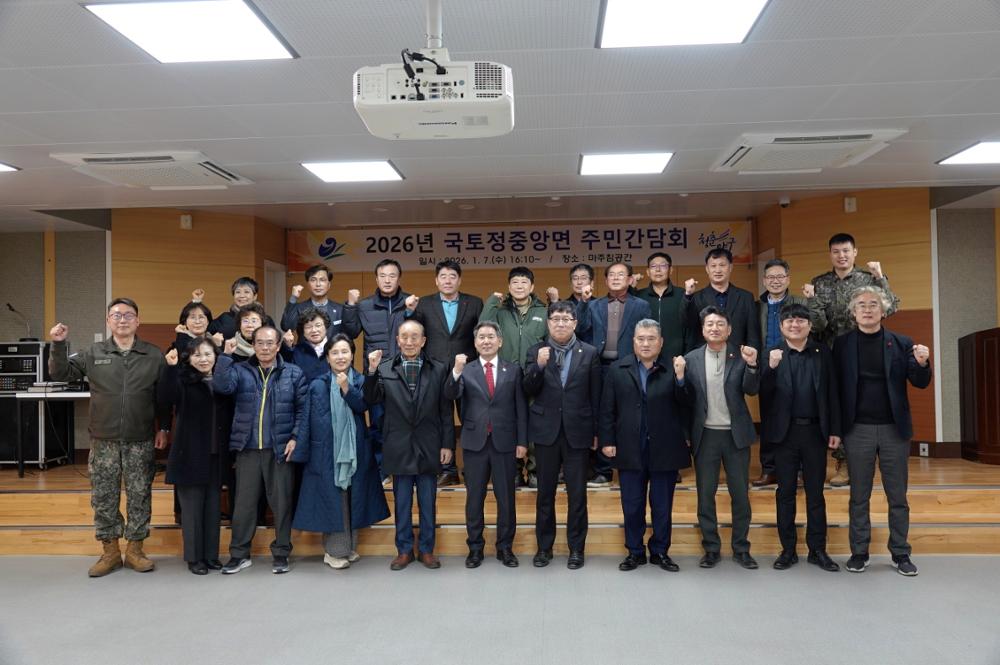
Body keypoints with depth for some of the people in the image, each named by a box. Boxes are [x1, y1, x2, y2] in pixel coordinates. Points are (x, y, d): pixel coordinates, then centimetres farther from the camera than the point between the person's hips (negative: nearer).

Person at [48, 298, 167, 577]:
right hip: (104, 441, 1)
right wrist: (58, 345, -9)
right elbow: (61, 373, 6)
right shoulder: (93, 353, 5)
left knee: (140, 496, 6)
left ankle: (135, 549, 20)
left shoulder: (154, 355, 2)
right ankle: (110, 551, 21)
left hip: (140, 442, -1)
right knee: (103, 497, 7)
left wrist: (163, 428, 0)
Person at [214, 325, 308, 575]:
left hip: (281, 448, -1)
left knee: (281, 502, 6)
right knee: (244, 502, 8)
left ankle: (281, 554, 18)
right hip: (248, 448, 1)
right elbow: (222, 386, -13)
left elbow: (302, 409, 1)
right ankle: (239, 554, 20)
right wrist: (226, 355, -17)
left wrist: (295, 437, -8)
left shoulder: (293, 373, 4)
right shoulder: (240, 370, 6)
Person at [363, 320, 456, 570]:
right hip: (399, 448, 0)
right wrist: (372, 371, -19)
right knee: (402, 503, 11)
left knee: (428, 503, 10)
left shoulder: (439, 370, 1)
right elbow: (371, 399, -7)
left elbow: (447, 411, 1)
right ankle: (404, 550, 24)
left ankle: (427, 549, 24)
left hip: (429, 448, 0)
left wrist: (448, 444, -2)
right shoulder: (384, 369, 1)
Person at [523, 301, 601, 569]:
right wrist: (538, 365, -21)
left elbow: (596, 396, 3)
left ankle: (576, 548, 18)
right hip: (546, 431, 1)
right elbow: (528, 391, -5)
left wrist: (596, 432, 3)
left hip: (577, 431, -1)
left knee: (577, 493, 5)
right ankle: (544, 547, 23)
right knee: (545, 492, 10)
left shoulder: (589, 353, 2)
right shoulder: (536, 351, 3)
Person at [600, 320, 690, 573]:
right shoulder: (617, 371, 2)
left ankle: (660, 552, 27)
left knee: (662, 505, 11)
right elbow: (607, 409, 2)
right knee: (632, 505, 11)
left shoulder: (672, 370, -3)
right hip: (630, 450, 1)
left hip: (664, 450, -1)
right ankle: (635, 552, 26)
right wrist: (608, 441, -1)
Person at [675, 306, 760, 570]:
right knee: (705, 495, 8)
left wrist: (752, 365, -25)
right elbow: (687, 401, 0)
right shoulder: (691, 358, 0)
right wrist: (680, 377, -17)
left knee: (740, 494, 8)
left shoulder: (741, 355, -1)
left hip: (735, 434, 0)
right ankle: (711, 548, 21)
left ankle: (741, 549, 23)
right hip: (705, 435, 1)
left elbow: (751, 390, -10)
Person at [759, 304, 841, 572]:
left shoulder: (822, 352, 5)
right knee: (786, 492, 6)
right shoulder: (773, 354, 1)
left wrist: (835, 430, 1)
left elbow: (832, 393, 5)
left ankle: (818, 550, 17)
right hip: (784, 432, -1)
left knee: (815, 492, 8)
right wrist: (771, 367, -21)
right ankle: (788, 550, 15)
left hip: (815, 431, 1)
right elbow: (764, 394, -6)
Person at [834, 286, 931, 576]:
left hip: (894, 429, 1)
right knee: (859, 496, 8)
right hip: (858, 430, -1)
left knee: (897, 496, 9)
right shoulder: (842, 344, 0)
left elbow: (920, 383, 1)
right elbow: (836, 386, -1)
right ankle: (859, 552, 18)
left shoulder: (901, 343, 2)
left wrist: (922, 364, -21)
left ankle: (900, 553, 20)